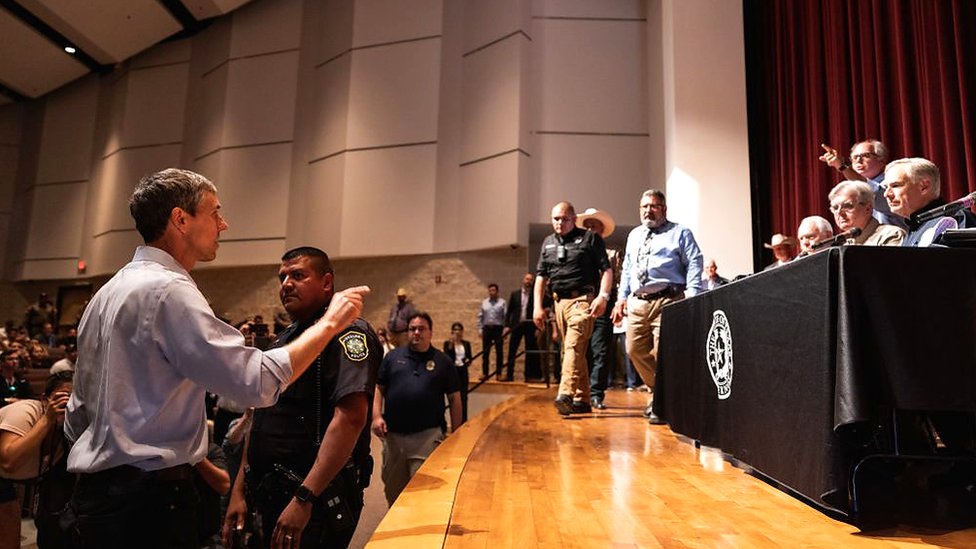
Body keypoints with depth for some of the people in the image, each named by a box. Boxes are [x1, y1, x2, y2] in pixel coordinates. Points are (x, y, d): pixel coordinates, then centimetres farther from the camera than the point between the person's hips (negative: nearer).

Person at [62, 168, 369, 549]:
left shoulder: (110, 291, 10)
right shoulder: (167, 290, -21)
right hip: (147, 500, -10)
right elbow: (258, 382, -28)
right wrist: (330, 323, -18)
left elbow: (78, 416, 16)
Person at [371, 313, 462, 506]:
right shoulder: (393, 357, 8)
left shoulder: (442, 361, 4)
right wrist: (377, 416, -6)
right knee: (392, 489, 18)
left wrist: (455, 434, 2)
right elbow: (378, 388, 9)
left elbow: (454, 399, 5)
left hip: (428, 435, -3)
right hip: (393, 434, 3)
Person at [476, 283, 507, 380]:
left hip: (498, 329, -2)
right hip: (487, 329, 3)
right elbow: (480, 317, 10)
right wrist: (480, 329, 4)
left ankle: (499, 374, 9)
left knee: (499, 352, 2)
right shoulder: (484, 302, 9)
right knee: (485, 352, 5)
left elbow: (505, 317, -4)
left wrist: (505, 329, -10)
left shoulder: (502, 302, 0)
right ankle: (485, 373, 13)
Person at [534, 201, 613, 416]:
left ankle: (566, 395, -31)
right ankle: (582, 400, 16)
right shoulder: (548, 243, 19)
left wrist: (603, 296, -16)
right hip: (559, 301, 6)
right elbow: (541, 276, 18)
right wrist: (537, 307, 11)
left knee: (574, 347, -21)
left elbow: (606, 270, -2)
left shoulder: (590, 238, 3)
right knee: (575, 352, 10)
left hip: (583, 299, -6)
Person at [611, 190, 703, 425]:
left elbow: (694, 265, -3)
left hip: (667, 302, -6)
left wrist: (691, 299, -15)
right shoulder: (634, 235, 22)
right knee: (635, 350, 8)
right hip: (637, 302, 6)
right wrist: (622, 297, 15)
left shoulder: (680, 233, 5)